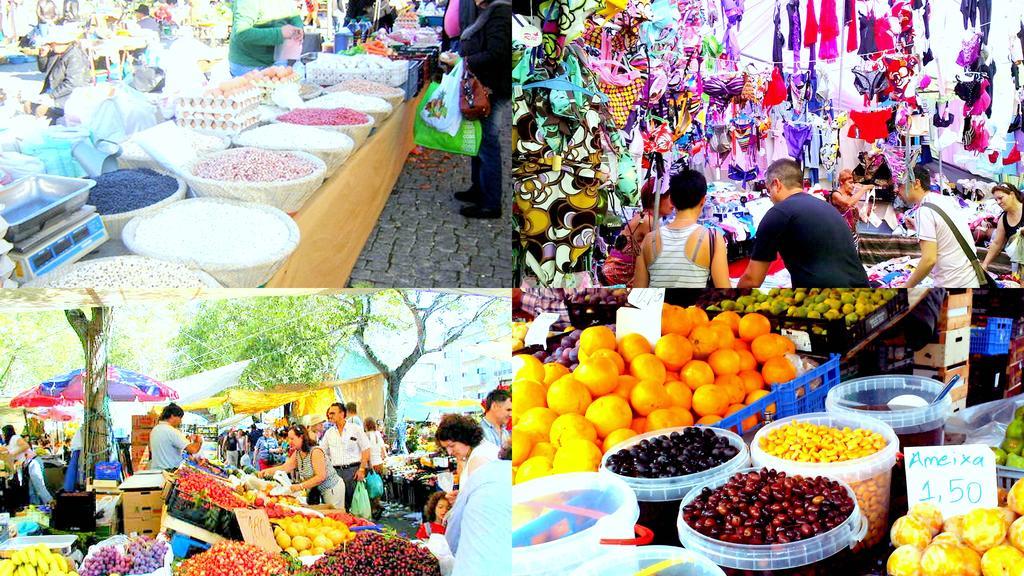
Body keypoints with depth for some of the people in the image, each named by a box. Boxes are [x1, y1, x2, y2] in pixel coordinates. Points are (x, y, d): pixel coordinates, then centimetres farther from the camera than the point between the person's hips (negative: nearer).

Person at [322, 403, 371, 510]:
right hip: (336, 471, 3)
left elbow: (366, 450, 0)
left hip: (353, 470, -3)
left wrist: (362, 469, -9)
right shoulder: (329, 433, 13)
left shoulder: (356, 429, 2)